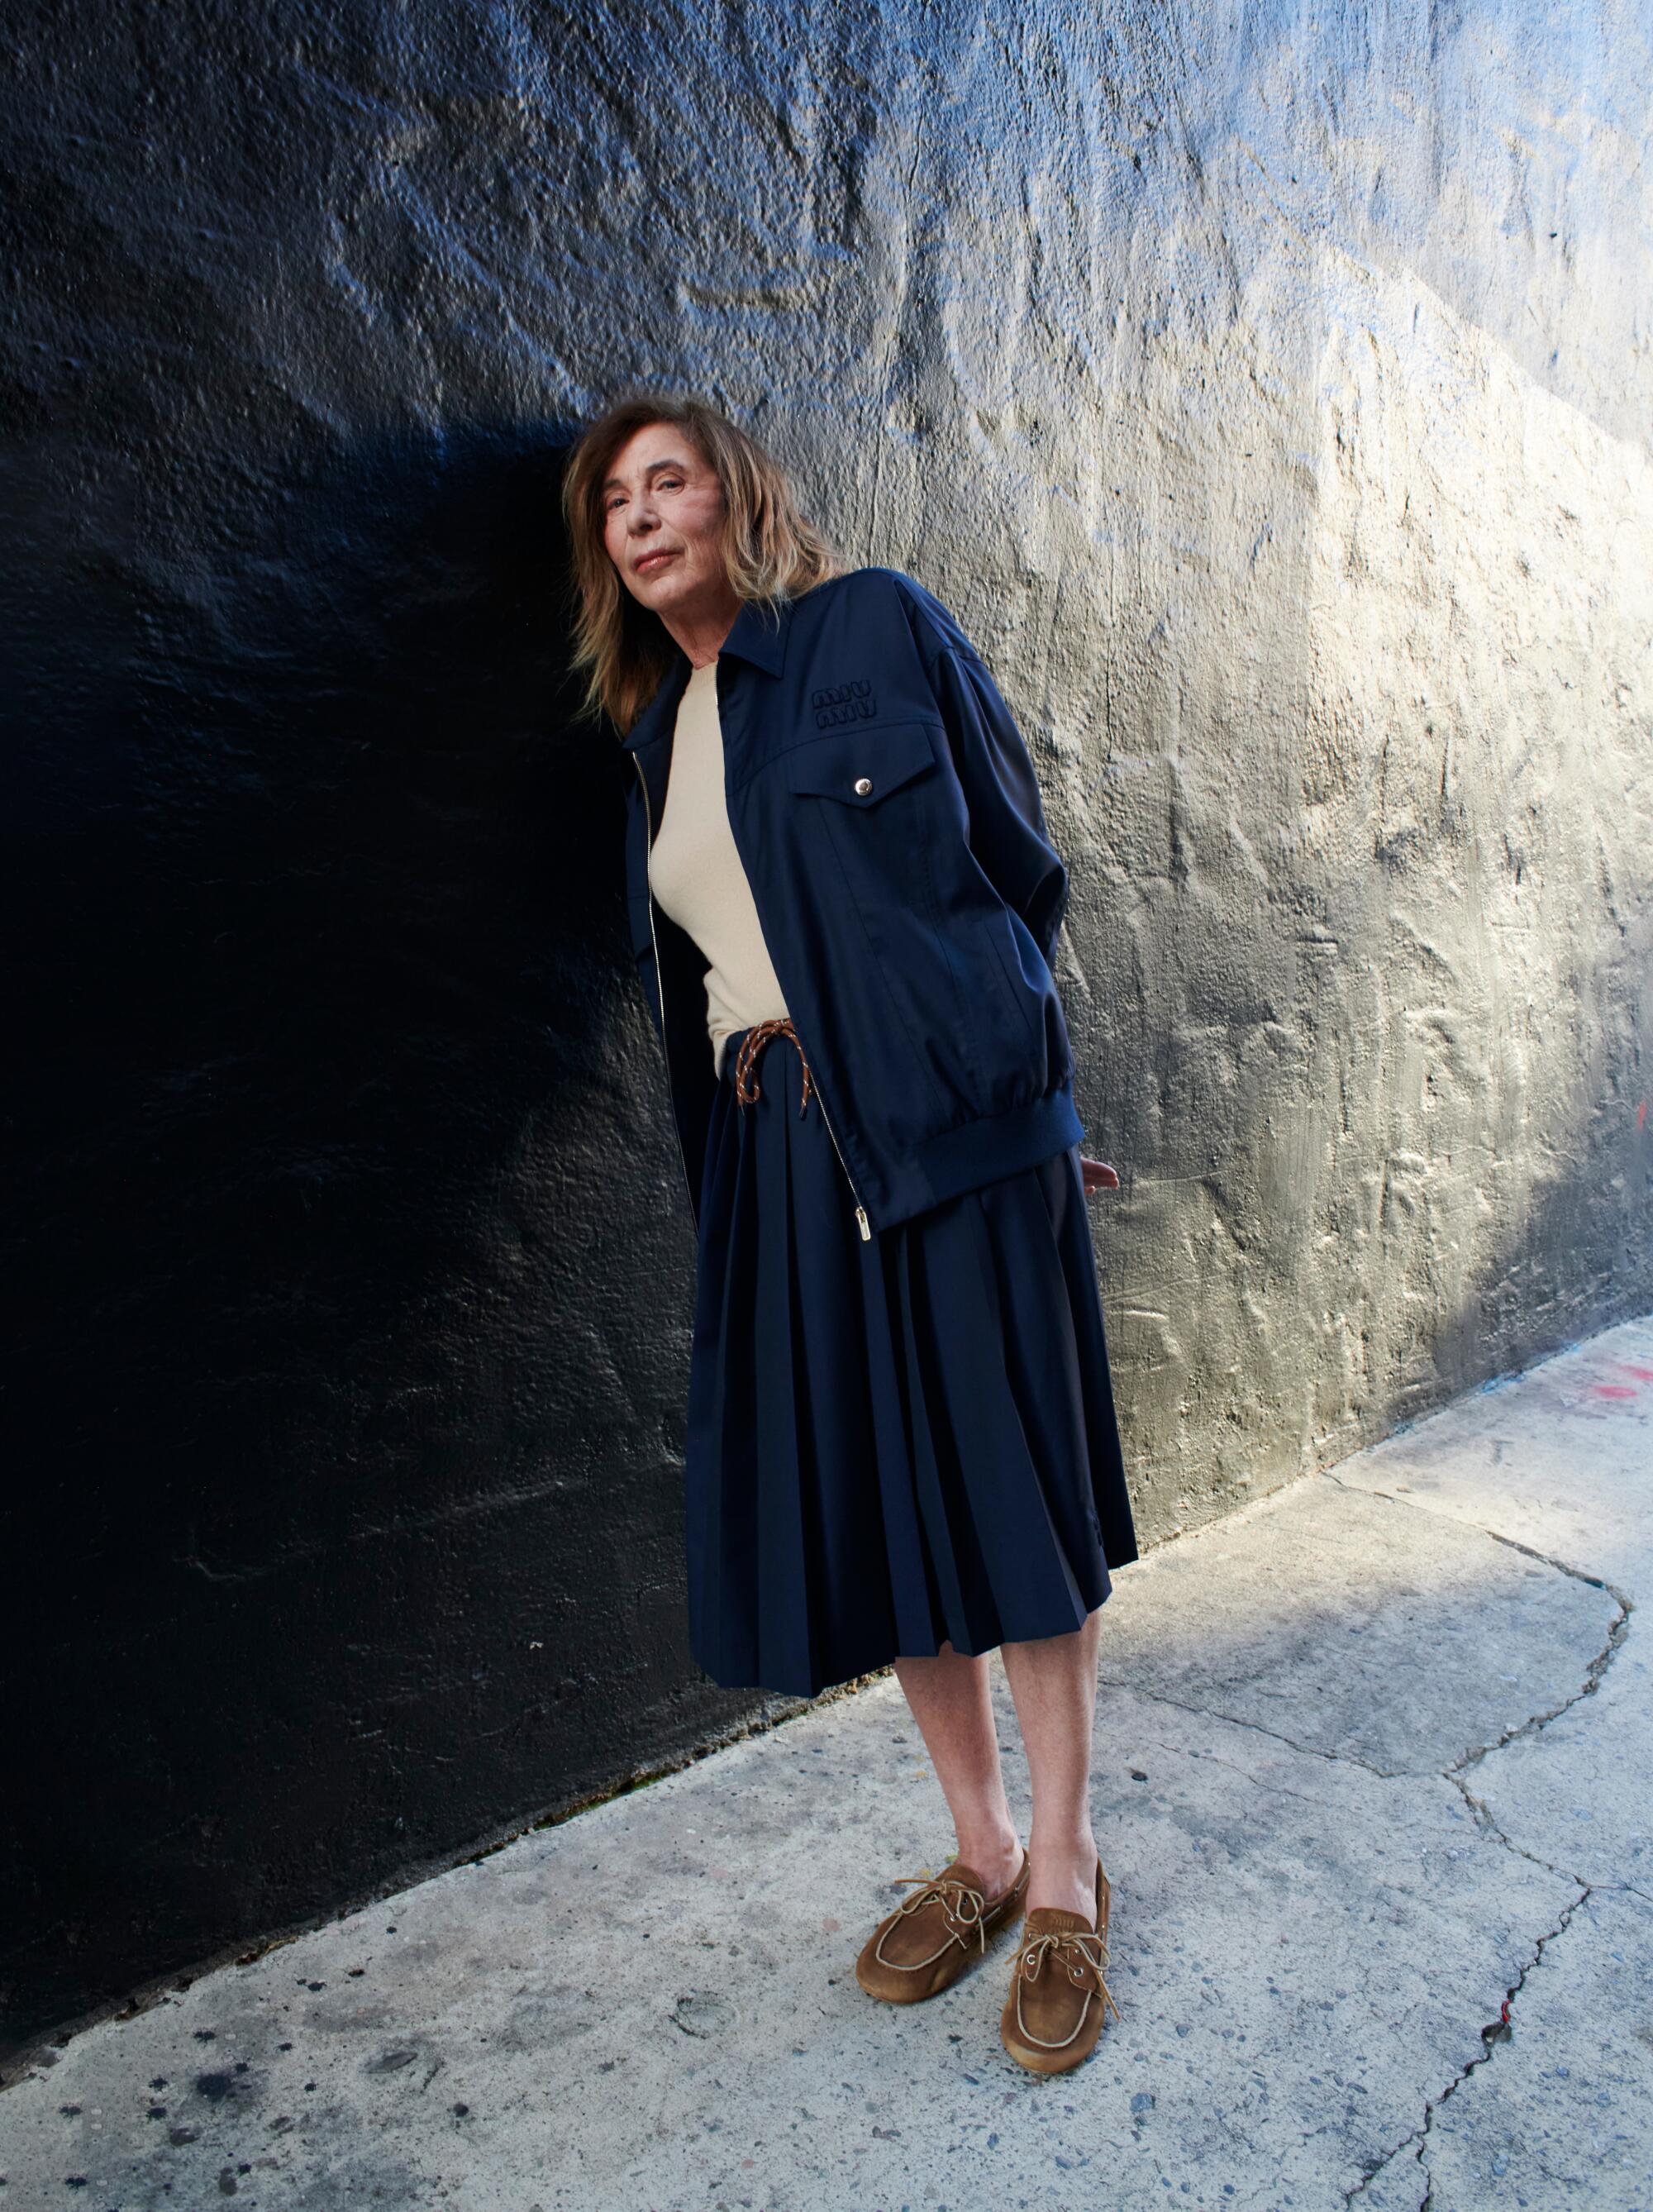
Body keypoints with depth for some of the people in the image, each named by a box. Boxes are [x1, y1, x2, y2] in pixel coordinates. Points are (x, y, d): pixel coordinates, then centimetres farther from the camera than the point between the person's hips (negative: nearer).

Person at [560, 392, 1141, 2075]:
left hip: (950, 1121, -5)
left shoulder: (876, 627, 0)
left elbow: (1017, 859, 3)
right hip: (778, 1149, 5)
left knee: (1006, 1482, 1)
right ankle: (979, 1852, 27)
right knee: (864, 1496, 8)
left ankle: (1065, 1869, 21)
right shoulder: (659, 734, 16)